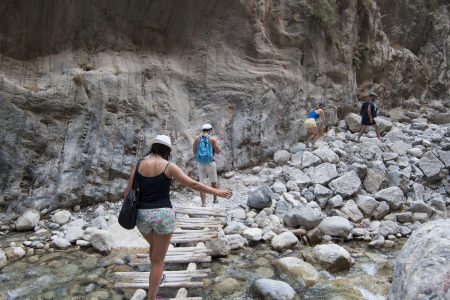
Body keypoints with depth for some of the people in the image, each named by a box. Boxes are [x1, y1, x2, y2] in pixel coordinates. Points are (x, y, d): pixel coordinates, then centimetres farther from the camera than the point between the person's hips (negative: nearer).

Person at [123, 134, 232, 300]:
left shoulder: (138, 165, 2)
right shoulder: (168, 166, -8)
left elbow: (129, 191, 4)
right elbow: (193, 184, -10)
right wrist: (217, 192, -2)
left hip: (142, 215, 4)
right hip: (163, 214, -4)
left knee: (154, 246, 34)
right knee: (158, 260, 10)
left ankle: (157, 278, 53)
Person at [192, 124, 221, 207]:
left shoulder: (197, 138, 0)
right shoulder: (212, 139, -6)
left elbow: (194, 151, 6)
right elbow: (218, 151, -4)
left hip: (200, 163, 2)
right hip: (210, 163, -1)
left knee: (202, 183, 4)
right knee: (213, 182, 17)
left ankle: (203, 203, 3)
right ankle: (215, 199, 32)